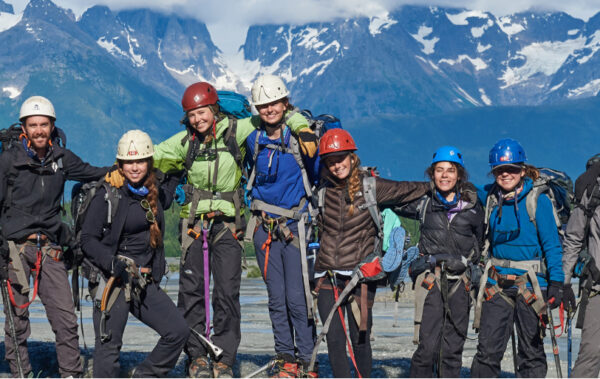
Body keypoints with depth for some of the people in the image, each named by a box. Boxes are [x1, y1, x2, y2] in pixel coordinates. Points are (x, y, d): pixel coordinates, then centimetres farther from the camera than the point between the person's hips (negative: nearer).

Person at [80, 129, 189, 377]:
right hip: (112, 281, -6)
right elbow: (88, 239, -10)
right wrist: (115, 263, -23)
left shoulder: (155, 193, 10)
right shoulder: (108, 196, -8)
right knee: (109, 345, -6)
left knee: (178, 331, -1)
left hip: (145, 283, 6)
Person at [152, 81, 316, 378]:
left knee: (227, 292, -6)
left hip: (227, 222, -2)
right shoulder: (185, 142, 4)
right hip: (194, 220, 2)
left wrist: (302, 128, -11)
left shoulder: (236, 131, -3)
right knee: (192, 290, -1)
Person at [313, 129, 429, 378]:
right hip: (327, 275, 3)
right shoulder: (324, 191, 7)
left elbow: (410, 190, 10)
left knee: (360, 338, 0)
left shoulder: (372, 187, -2)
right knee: (334, 339, 0)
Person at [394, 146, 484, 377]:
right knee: (427, 347, -10)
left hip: (460, 281, 1)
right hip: (430, 279, -1)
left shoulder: (472, 206, 5)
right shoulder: (423, 203, 5)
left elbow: (481, 242, 18)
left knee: (453, 349, 6)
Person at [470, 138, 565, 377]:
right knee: (488, 349, 0)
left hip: (530, 283, -3)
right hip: (497, 283, 3)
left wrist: (556, 282, -13)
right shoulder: (489, 197, 5)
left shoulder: (537, 200, -7)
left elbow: (552, 244, -7)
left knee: (531, 349, 6)